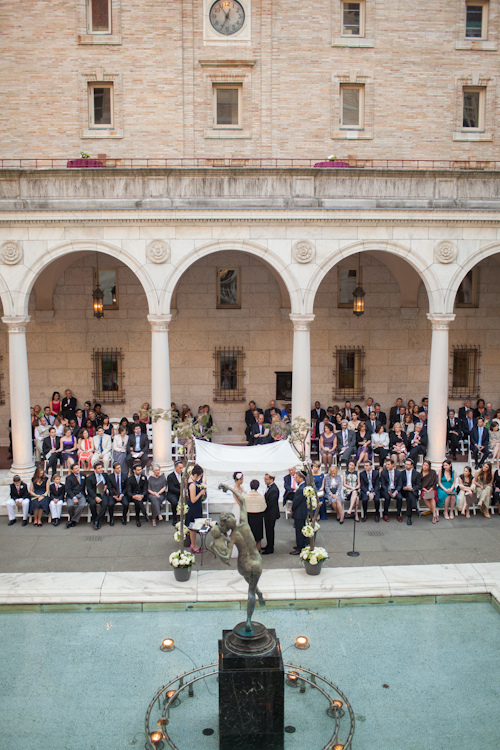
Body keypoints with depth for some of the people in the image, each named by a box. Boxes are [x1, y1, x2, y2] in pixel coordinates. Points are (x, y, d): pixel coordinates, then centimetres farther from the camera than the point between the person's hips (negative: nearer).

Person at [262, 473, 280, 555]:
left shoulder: (274, 490, -25)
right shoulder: (269, 487, 6)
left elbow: (270, 503, -23)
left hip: (271, 514, -10)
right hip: (268, 514, 10)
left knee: (270, 531, 1)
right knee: (268, 531, 20)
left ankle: (270, 549, 12)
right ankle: (269, 546, 33)